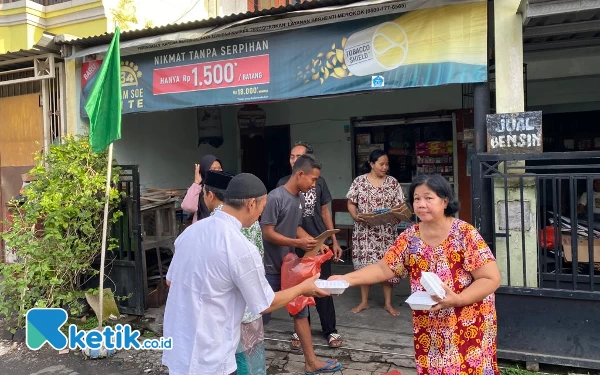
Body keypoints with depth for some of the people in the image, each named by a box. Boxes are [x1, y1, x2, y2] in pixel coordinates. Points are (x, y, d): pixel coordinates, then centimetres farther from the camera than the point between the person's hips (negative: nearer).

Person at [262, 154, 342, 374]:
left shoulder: (299, 198, 4)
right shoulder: (275, 198, -21)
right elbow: (267, 233, -20)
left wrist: (311, 240, -1)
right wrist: (298, 243, -24)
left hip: (289, 264, 8)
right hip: (271, 267, -8)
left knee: (301, 310, 11)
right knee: (262, 314, 7)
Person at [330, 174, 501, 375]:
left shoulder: (465, 233, -13)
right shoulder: (410, 237, -1)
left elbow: (491, 279, -14)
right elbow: (383, 269, 0)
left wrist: (457, 299, -27)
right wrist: (346, 279, -13)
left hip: (468, 326, -3)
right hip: (428, 328, 4)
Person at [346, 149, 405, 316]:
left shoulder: (392, 182, 3)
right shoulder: (359, 181, -1)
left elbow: (399, 205, 3)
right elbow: (351, 203, 1)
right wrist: (355, 216, -18)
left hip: (386, 232, 1)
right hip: (364, 231, -1)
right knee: (365, 264, 5)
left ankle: (388, 303, 17)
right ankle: (364, 301, 20)